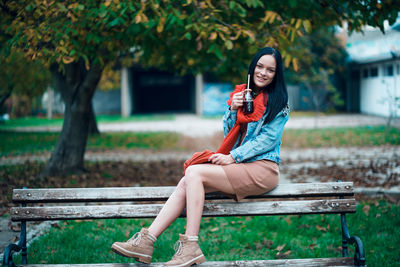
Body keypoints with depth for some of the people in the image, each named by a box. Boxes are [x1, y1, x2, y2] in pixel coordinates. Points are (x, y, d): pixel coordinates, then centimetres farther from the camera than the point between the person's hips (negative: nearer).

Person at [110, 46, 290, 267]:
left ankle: (190, 246, -27)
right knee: (186, 182, -18)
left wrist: (233, 157, -15)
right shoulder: (242, 93, 17)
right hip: (238, 164, 6)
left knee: (194, 172, -24)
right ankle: (146, 241, -24)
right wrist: (233, 109, -4)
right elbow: (228, 132, 16)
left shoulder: (279, 102, -1)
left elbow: (269, 138, -9)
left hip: (262, 168, -6)